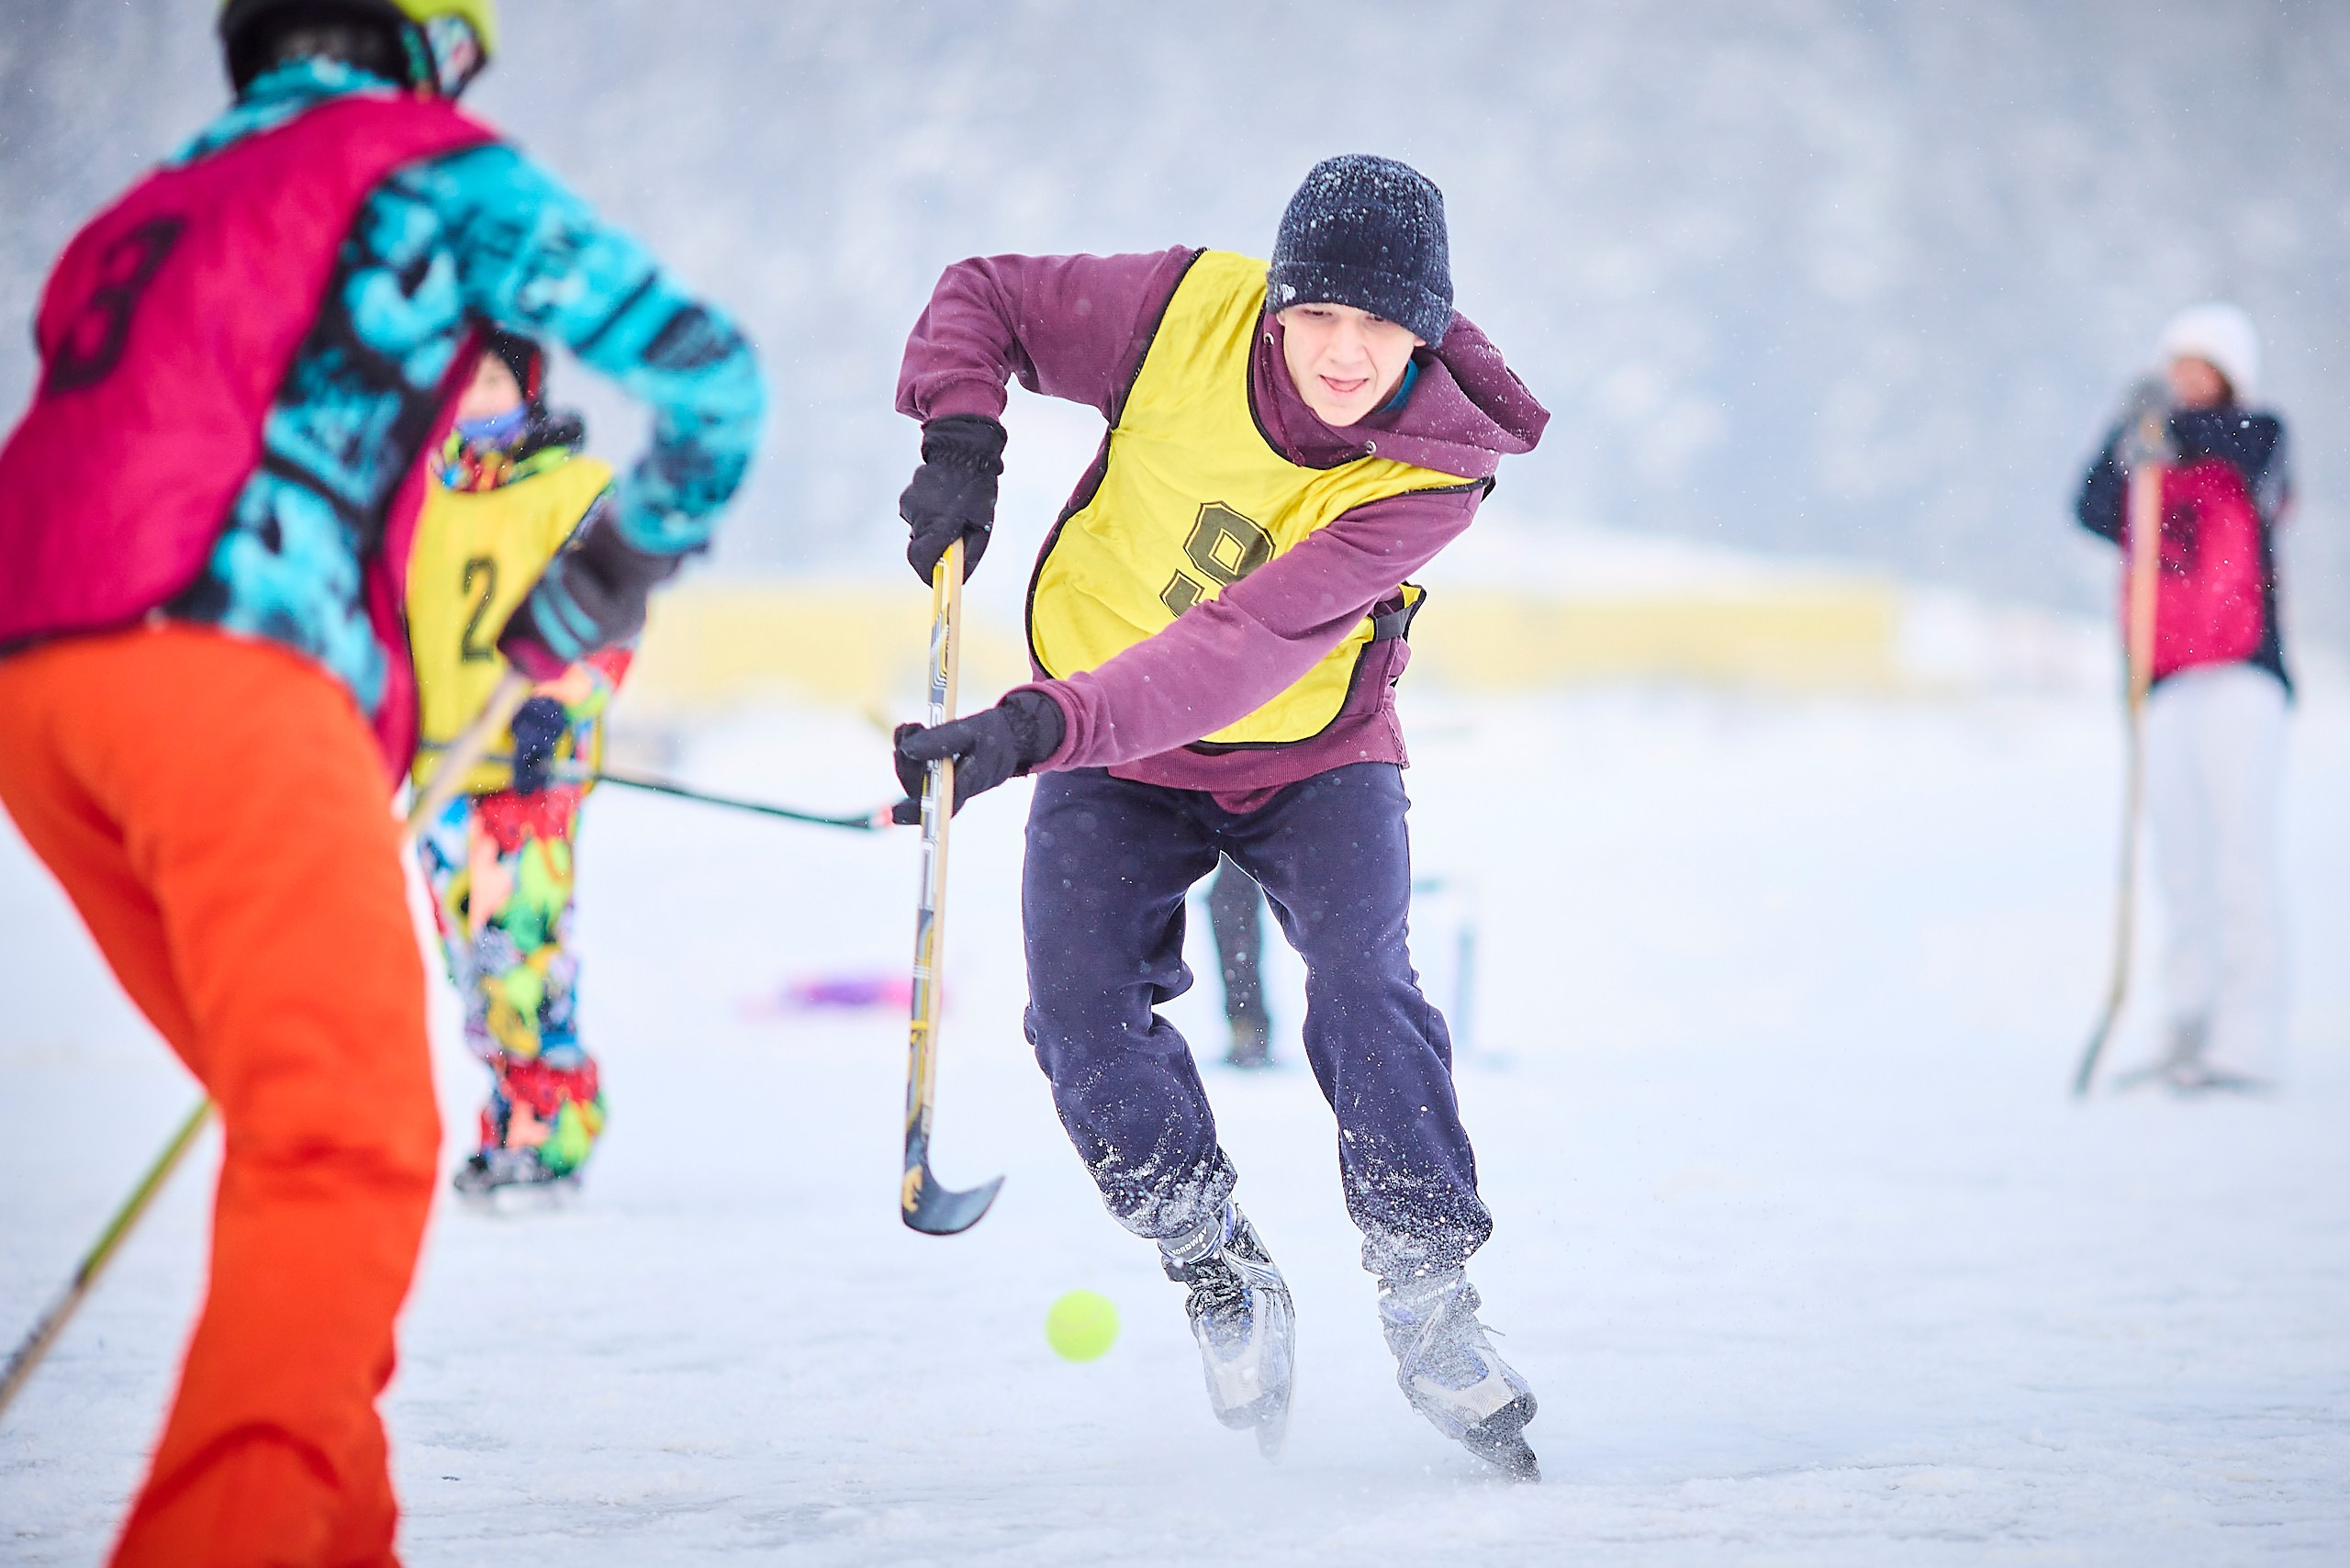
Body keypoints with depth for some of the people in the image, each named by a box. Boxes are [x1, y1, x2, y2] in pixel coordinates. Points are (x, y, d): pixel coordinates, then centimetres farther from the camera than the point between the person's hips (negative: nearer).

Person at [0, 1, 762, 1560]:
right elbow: (706, 370, 11)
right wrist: (614, 580, 28)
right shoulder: (429, 162, 14)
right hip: (228, 671, -7)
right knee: (351, 1151, -13)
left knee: (302, 1126, 18)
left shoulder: (145, 211, 34)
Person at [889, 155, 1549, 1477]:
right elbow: (982, 300, -3)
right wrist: (961, 442, -22)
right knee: (1084, 1019, -15)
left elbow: (1248, 645, -37)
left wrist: (1040, 726, -47)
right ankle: (1223, 1280, 7)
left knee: (1364, 988, -24)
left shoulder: (1434, 469, -27)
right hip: (1111, 751, 2)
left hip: (1311, 748, -2)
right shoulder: (1191, 312, -20)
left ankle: (1433, 1302, -8)